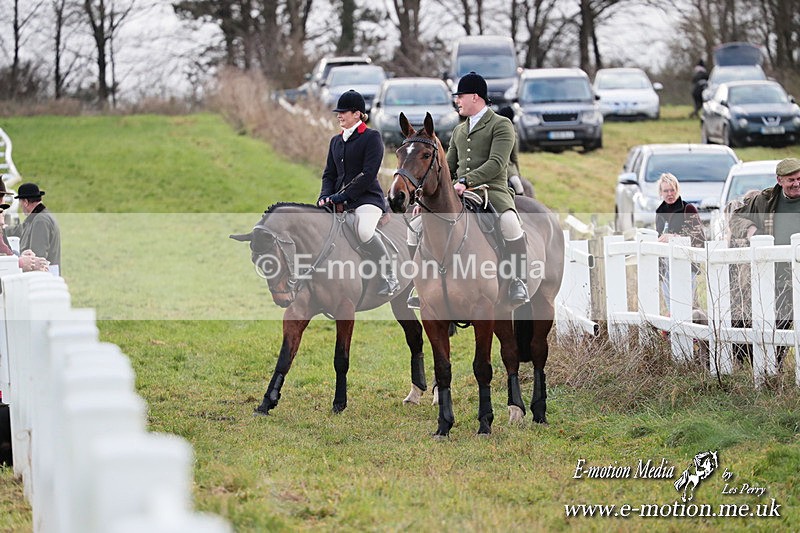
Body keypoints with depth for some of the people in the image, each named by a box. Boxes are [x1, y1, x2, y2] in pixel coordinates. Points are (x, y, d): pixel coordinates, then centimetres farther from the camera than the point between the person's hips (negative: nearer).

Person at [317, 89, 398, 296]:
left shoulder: (371, 137, -5)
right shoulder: (336, 141, 18)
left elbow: (368, 173, -14)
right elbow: (329, 173, 19)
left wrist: (344, 195, -18)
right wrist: (326, 196, -1)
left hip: (367, 198, -8)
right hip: (341, 201, 8)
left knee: (364, 231, -34)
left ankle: (389, 277, -19)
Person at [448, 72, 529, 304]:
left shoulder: (501, 125, 0)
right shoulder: (459, 131, 23)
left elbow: (496, 164, -13)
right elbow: (448, 167, 23)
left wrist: (466, 181, -25)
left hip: (493, 190, -7)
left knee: (509, 222, -37)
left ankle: (518, 283, -27)